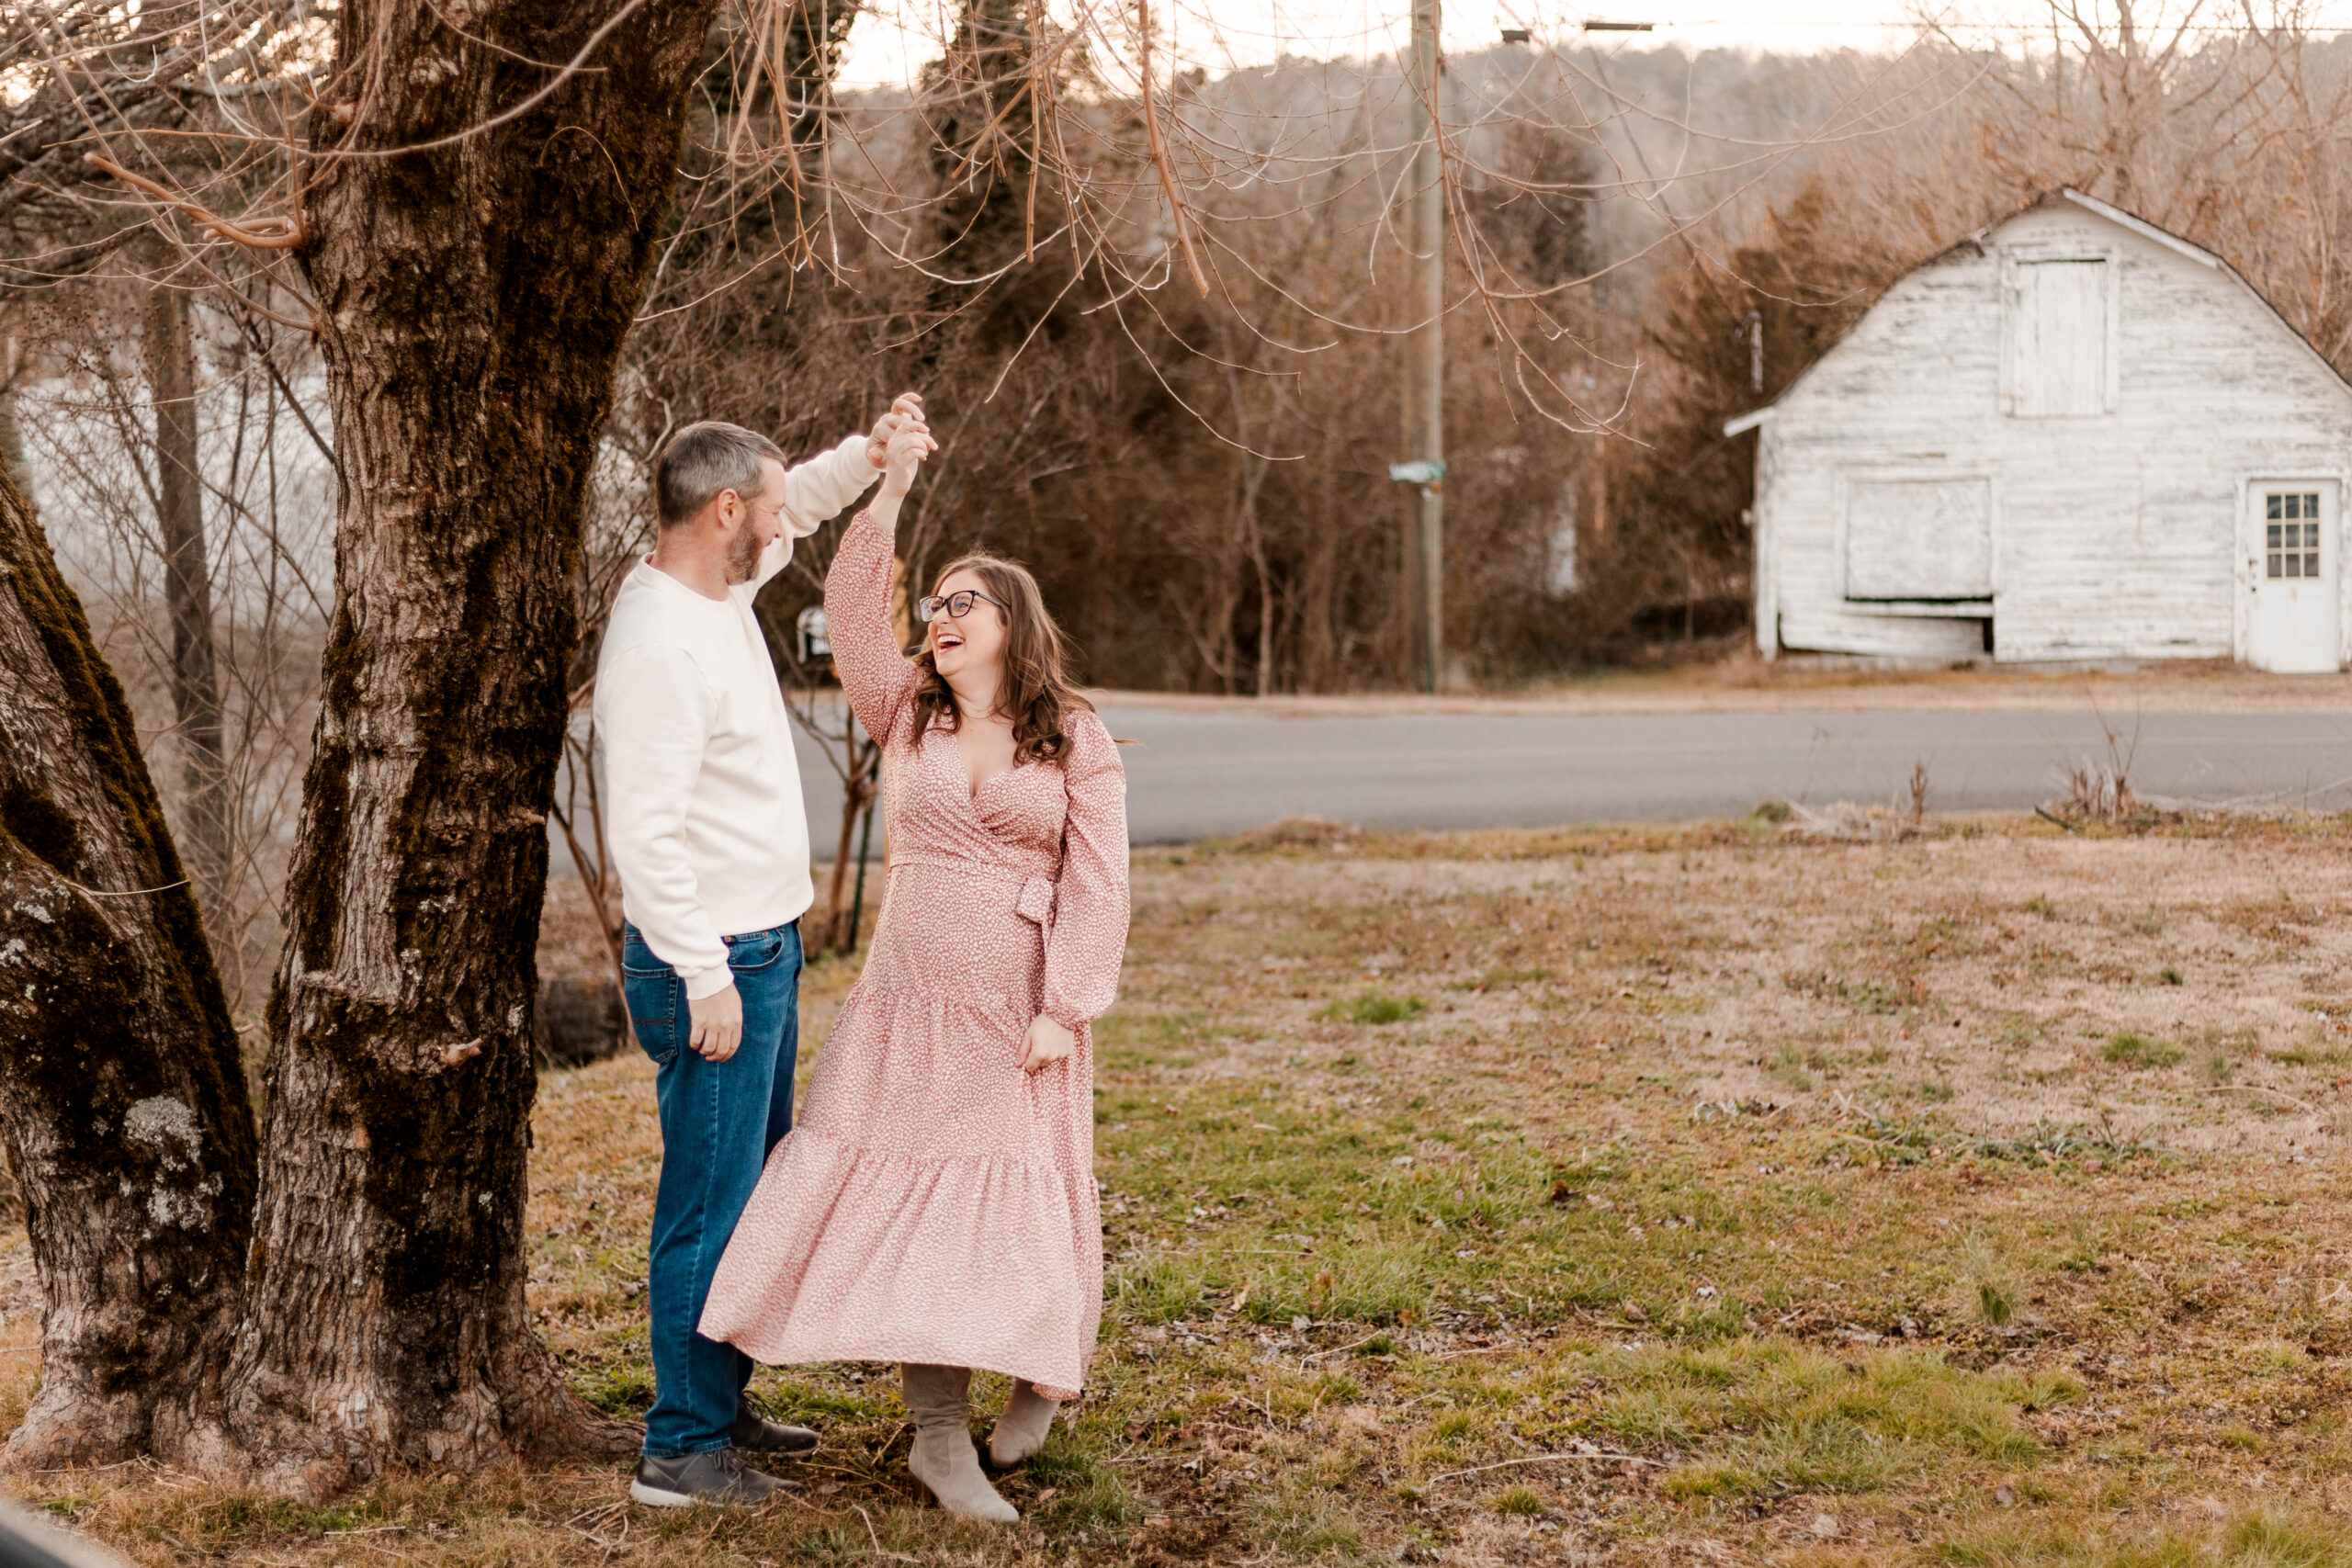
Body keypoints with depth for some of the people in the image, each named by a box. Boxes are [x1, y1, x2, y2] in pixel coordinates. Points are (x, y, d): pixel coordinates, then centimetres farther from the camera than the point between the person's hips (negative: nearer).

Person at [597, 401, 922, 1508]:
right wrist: (708, 979, -23)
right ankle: (681, 1448, 5)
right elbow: (647, 835, -25)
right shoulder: (660, 647, -22)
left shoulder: (719, 590, 6)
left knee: (751, 1192, 18)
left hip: (763, 949, 10)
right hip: (715, 962, -10)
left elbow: (793, 511, 29)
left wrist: (866, 456, 13)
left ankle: (721, 1405, 29)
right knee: (709, 1206, -4)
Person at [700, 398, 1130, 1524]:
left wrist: (1064, 1010, -13)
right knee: (909, 1199, -1)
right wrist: (889, 492, -9)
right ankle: (940, 1434, 4)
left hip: (1022, 1011, -2)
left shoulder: (1080, 744, -1)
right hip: (910, 998, 3)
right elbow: (850, 618, -3)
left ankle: (1045, 1372, 30)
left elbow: (1097, 887, -6)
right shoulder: (908, 716, 8)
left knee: (1020, 1201, 3)